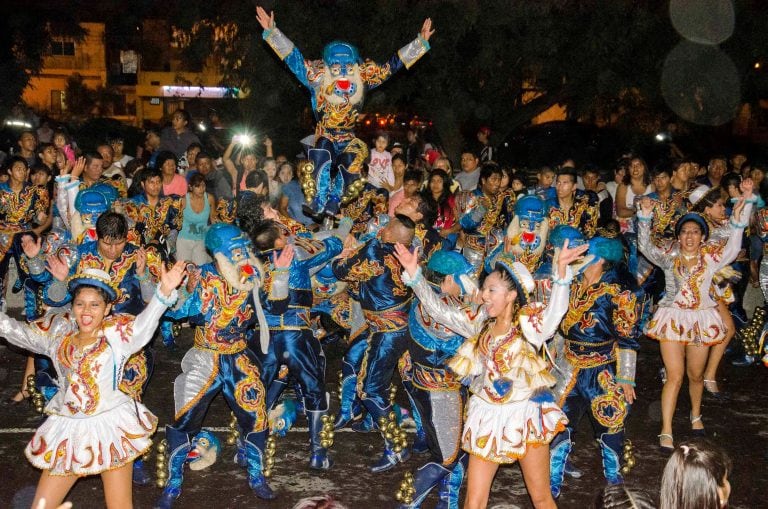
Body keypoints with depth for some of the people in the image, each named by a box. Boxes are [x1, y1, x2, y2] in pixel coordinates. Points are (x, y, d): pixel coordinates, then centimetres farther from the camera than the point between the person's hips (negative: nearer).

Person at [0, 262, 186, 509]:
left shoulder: (117, 332, -8)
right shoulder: (59, 330, 6)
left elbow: (145, 322, -27)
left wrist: (164, 291, -45)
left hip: (111, 426, -4)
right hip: (68, 429, 4)